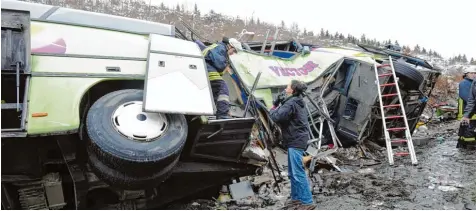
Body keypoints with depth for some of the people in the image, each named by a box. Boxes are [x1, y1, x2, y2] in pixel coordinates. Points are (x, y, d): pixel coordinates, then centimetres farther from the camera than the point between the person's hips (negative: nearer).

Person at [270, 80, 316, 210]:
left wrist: (273, 108, -3)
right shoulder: (297, 102, 17)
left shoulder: (290, 103, -15)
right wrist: (279, 105, 7)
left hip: (296, 141, -11)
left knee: (298, 173, -10)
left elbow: (277, 117, -23)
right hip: (297, 140, 11)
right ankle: (296, 198, 24)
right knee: (292, 173, 16)